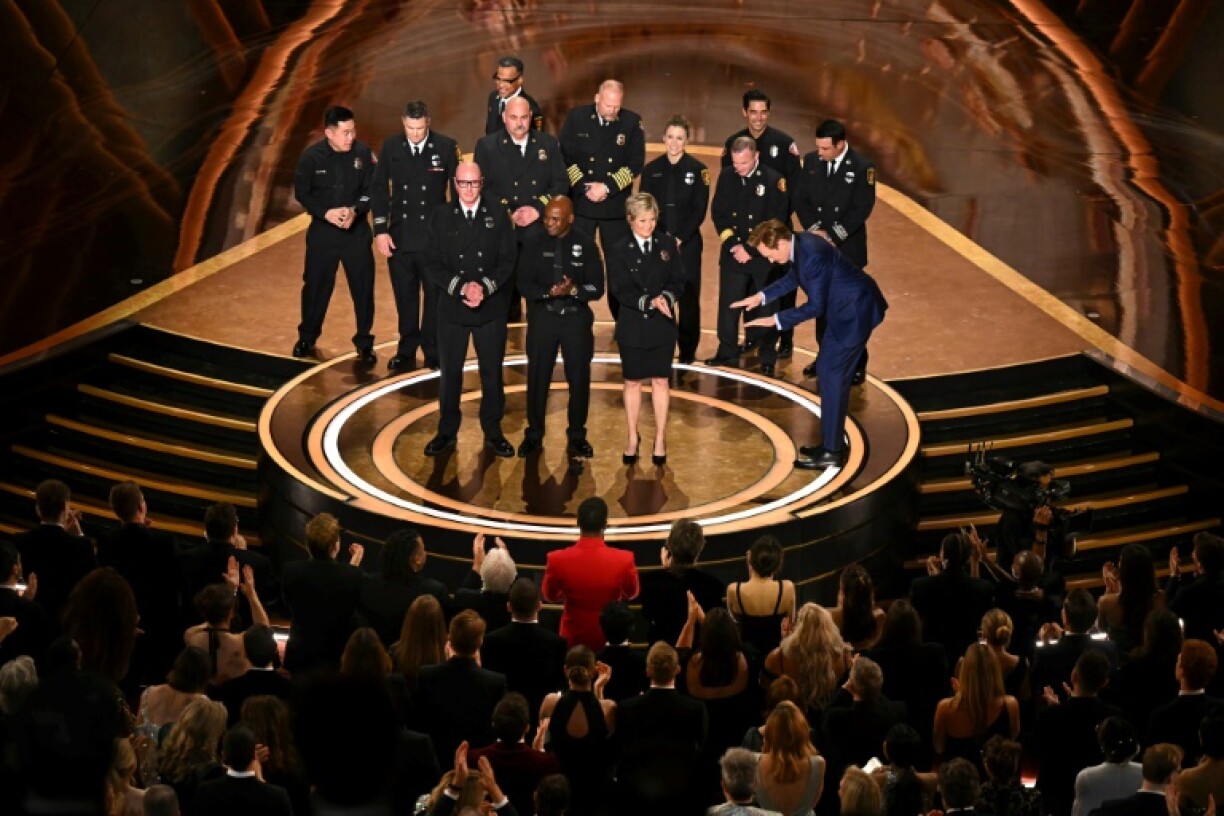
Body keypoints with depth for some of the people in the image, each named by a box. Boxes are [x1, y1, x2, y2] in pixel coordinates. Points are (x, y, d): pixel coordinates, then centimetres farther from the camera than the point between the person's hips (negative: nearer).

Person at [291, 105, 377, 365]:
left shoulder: (363, 153, -11)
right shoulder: (312, 156, -11)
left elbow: (372, 190, -5)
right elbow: (302, 192, -5)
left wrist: (354, 210, -22)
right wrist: (326, 213, -18)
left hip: (357, 230, 0)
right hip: (322, 230, 0)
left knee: (363, 286, 2)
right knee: (316, 285, 10)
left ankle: (364, 342, 15)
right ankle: (307, 338, 28)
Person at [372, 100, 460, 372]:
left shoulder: (446, 147, -7)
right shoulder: (391, 146, 0)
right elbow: (380, 189, 5)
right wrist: (381, 229, -1)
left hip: (434, 235, -2)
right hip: (400, 235, 2)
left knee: (435, 296, 6)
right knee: (405, 298, 11)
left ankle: (433, 351, 18)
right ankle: (406, 352, 22)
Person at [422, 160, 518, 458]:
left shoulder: (498, 215, 0)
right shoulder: (441, 216, 0)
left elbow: (507, 261, -2)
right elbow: (432, 264, -4)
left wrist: (485, 286, -17)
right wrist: (460, 287, -17)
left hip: (491, 308, 0)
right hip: (451, 307, 0)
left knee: (492, 372, 8)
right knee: (449, 372, 8)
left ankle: (493, 432, 20)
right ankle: (447, 432, 20)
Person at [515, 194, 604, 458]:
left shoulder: (586, 246, -3)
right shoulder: (534, 244, -2)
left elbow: (597, 288, -4)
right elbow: (524, 285, -5)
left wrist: (573, 290, -24)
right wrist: (548, 293, -23)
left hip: (576, 319, 0)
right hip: (543, 318, 0)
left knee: (579, 379, 6)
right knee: (537, 378, 4)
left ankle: (577, 435, 21)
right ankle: (534, 434, 18)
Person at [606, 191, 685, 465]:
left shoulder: (667, 244, 1)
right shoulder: (618, 249, -7)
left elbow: (678, 280, 1)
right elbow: (620, 290, -11)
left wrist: (667, 297, -20)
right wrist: (649, 301, -24)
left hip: (662, 325, 1)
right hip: (632, 325, -1)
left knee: (660, 381, 7)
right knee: (633, 382, 10)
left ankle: (660, 439, 17)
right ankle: (633, 438, 23)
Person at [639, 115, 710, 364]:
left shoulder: (698, 170, 0)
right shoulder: (651, 170, 6)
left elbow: (699, 210, -3)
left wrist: (680, 238, -12)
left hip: (687, 243, -1)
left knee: (688, 297, 0)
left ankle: (688, 350, 11)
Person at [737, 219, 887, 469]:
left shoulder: (812, 255, -28)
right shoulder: (799, 245, 1)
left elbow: (815, 306, -23)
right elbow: (793, 277, 21)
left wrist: (776, 320, -17)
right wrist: (762, 296, 12)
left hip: (856, 311, -10)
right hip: (844, 308, 10)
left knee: (832, 375, -8)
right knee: (827, 369, 15)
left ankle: (832, 452, -4)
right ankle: (832, 442, 24)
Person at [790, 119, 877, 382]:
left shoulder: (862, 167, -11)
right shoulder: (811, 161, 2)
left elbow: (862, 209, -14)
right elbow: (799, 198, 3)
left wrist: (833, 235, -17)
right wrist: (814, 229, -11)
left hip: (848, 247, -4)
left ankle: (857, 363, 9)